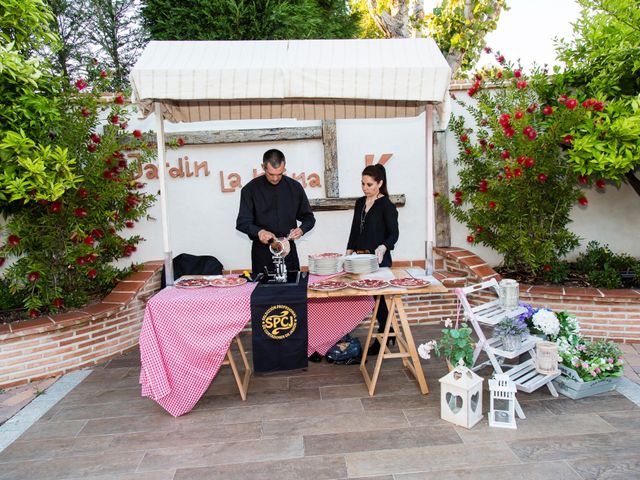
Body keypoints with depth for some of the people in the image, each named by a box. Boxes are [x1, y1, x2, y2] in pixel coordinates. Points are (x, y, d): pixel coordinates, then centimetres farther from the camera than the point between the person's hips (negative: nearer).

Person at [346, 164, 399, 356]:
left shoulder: (386, 205, -9)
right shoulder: (360, 203, 11)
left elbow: (394, 233, -12)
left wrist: (383, 247, -30)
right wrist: (349, 253, 10)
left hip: (378, 259, -6)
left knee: (379, 296, 0)